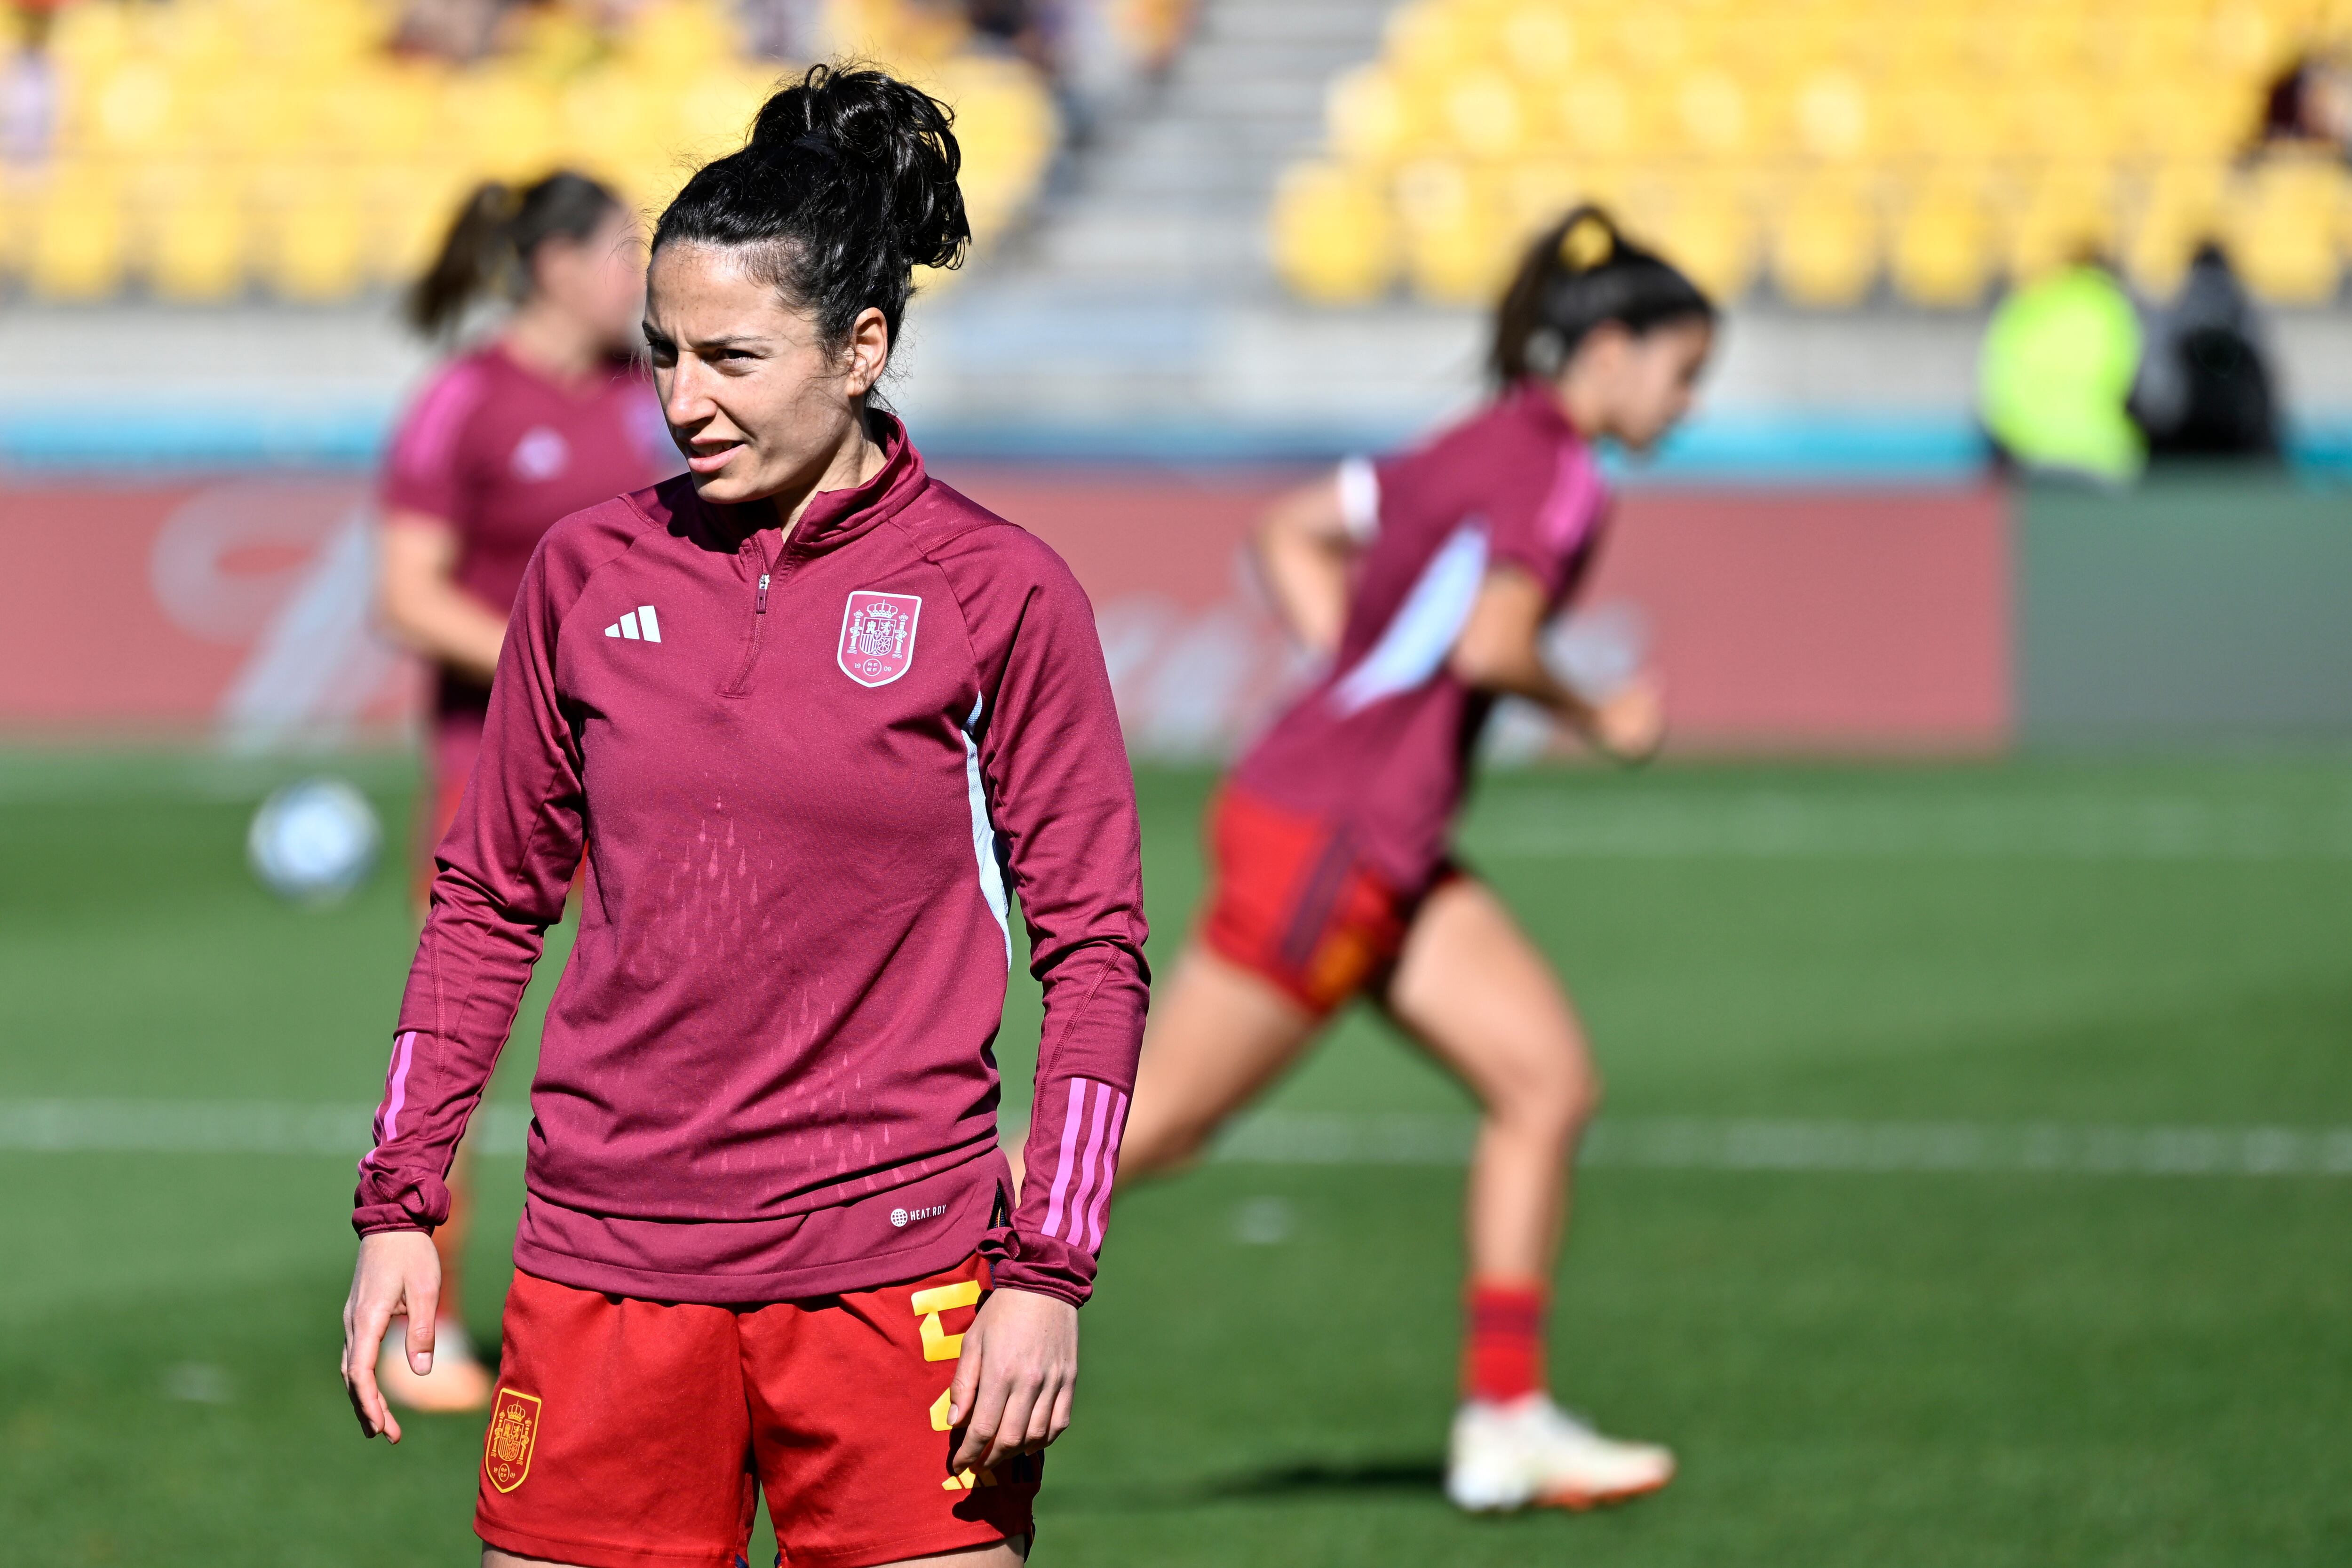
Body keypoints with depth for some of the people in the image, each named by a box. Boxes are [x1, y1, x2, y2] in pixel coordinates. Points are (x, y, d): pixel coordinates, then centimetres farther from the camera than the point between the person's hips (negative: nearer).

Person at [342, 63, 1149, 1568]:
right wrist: (400, 1204, 9)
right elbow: (489, 900, 15)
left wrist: (1046, 1271, -7)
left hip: (890, 1270, -3)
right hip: (600, 1261, 3)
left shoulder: (1001, 594, -2)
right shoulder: (588, 572, 7)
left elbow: (1095, 950, 0)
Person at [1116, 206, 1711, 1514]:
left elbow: (1293, 532, 23)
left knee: (1551, 1080, 5)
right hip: (1322, 839, -10)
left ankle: (1506, 1424, 7)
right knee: (1152, 1125, -3)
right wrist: (1599, 724, -10)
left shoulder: (1484, 447, 15)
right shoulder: (1557, 473, -14)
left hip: (1386, 857, 10)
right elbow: (1492, 646, -27)